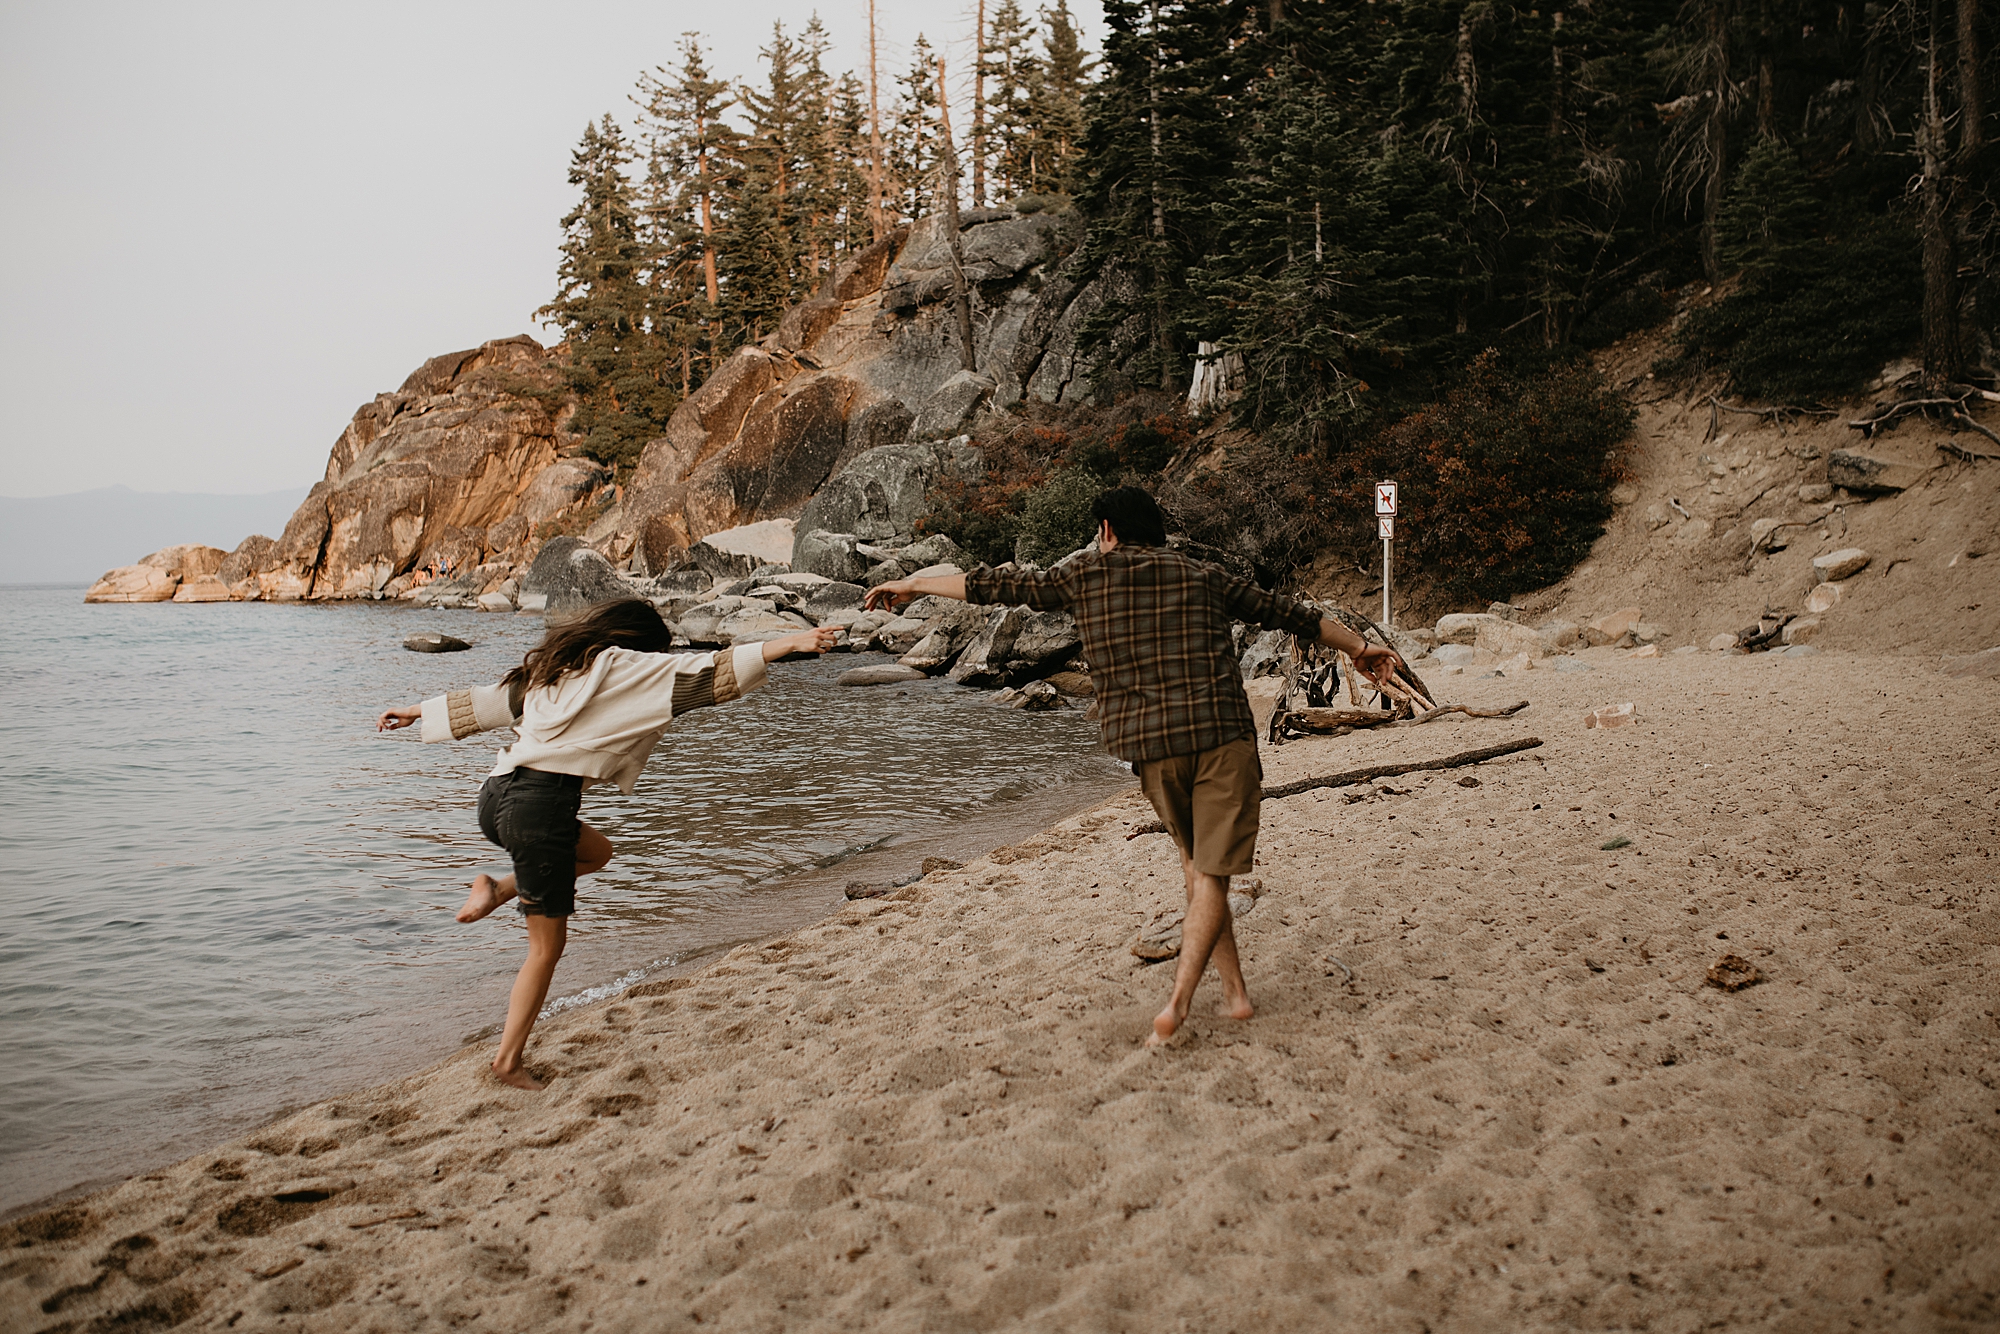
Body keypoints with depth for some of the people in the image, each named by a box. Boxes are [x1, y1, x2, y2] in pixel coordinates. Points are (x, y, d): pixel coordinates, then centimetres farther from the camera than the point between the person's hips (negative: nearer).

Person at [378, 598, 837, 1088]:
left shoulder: (550, 666, 19)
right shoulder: (620, 665, -1)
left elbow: (482, 701, 28)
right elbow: (703, 672, -9)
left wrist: (415, 712, 43)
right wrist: (789, 643, -12)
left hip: (498, 793, 8)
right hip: (541, 804, -8)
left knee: (596, 851, 32)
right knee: (548, 944, 6)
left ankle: (498, 888, 14)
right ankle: (509, 1059, 9)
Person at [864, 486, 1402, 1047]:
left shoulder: (1088, 575, 12)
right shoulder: (1205, 577, 16)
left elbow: (1001, 584, 19)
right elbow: (1290, 613, 22)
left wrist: (913, 585, 31)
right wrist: (1359, 647, 36)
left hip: (1148, 743, 1)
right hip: (1223, 735, 0)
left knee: (1195, 862, 19)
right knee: (1211, 874, 0)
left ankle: (1234, 990, 20)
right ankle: (1178, 1003, -12)